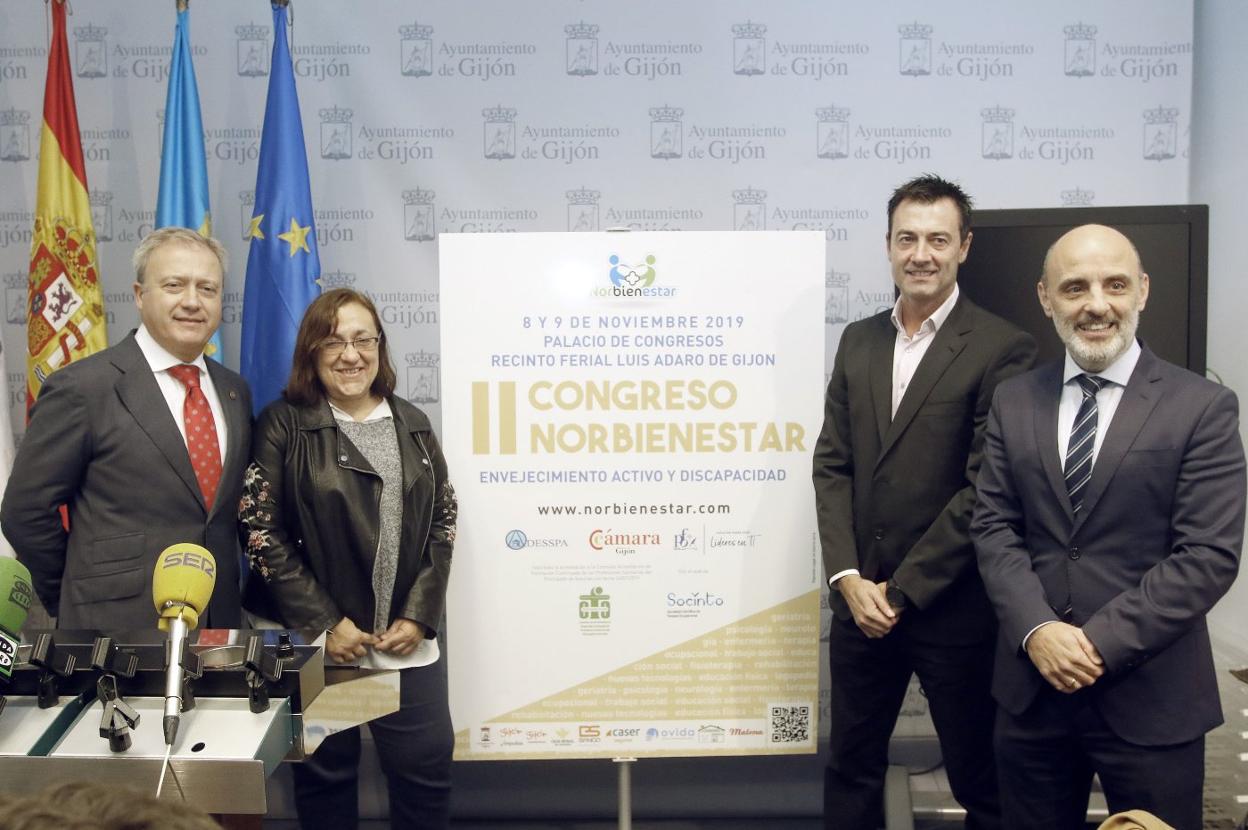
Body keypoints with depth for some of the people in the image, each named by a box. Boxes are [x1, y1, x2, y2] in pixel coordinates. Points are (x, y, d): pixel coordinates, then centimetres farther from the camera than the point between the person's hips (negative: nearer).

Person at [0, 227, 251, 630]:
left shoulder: (235, 391, 6)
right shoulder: (81, 387, -11)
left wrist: (227, 592, 8)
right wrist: (90, 599, -1)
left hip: (222, 615, 5)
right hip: (118, 619, -5)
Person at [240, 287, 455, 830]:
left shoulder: (412, 425, 10)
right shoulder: (284, 425, -3)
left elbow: (442, 524, 9)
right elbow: (262, 533, -7)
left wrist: (419, 616, -3)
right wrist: (324, 623, -11)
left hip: (407, 640, 3)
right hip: (315, 642, -3)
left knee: (427, 770, 4)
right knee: (325, 775, 8)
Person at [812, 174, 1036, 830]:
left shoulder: (1001, 349, -10)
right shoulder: (858, 340, 8)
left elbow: (985, 490, -14)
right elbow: (832, 466, 5)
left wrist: (903, 590, -12)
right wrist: (849, 579, -5)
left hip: (953, 610, -5)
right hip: (861, 602, 5)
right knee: (852, 768, 17)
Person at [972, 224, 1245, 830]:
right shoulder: (1013, 402, 6)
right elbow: (994, 527, 2)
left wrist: (1100, 642, -16)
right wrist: (1038, 631, -13)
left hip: (1150, 697, -3)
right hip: (1031, 688, 3)